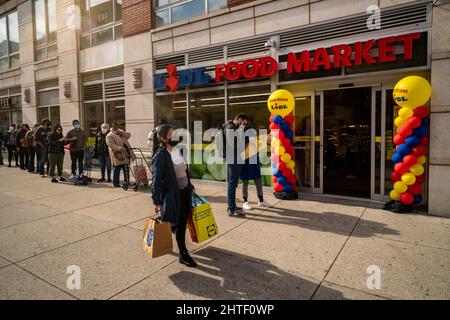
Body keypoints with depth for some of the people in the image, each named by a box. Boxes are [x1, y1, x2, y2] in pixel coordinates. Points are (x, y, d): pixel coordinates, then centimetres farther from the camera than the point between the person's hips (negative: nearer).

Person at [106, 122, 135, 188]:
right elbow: (112, 145, -18)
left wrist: (121, 132, -9)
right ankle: (116, 184, 11)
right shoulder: (109, 136, -5)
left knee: (126, 169, 10)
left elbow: (128, 135, 6)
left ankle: (126, 182, 20)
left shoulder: (121, 132, 18)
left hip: (124, 155, 7)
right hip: (117, 156, -6)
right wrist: (120, 148, -29)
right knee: (116, 170, 1)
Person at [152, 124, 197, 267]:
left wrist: (190, 186, 16)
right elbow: (157, 179, -17)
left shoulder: (177, 149, 4)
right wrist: (156, 201, -18)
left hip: (185, 191, 6)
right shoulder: (161, 155, -17)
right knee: (177, 223, 6)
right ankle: (183, 254, 25)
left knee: (182, 223, 13)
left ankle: (183, 253, 30)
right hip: (172, 194, -6)